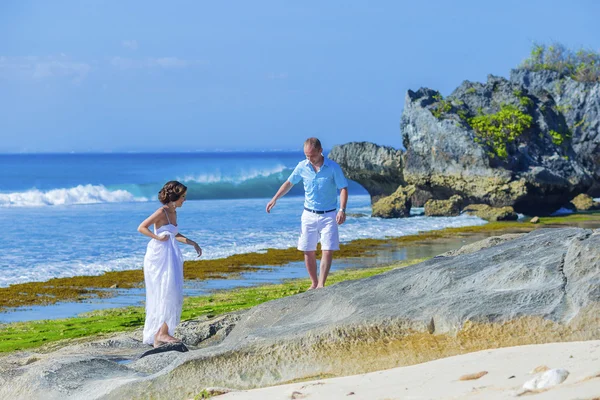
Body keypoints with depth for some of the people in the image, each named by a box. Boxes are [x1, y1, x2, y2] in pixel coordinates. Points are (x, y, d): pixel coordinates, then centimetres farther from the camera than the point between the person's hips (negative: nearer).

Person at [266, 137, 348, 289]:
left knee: (328, 251, -11)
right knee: (308, 252, 4)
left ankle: (321, 285, -11)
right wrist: (275, 199, 7)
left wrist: (342, 210, -21)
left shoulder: (333, 168, -10)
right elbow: (289, 183, 14)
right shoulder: (302, 167, -1)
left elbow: (343, 189, -8)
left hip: (328, 215, -3)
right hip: (309, 215, 3)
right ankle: (314, 283, 16)